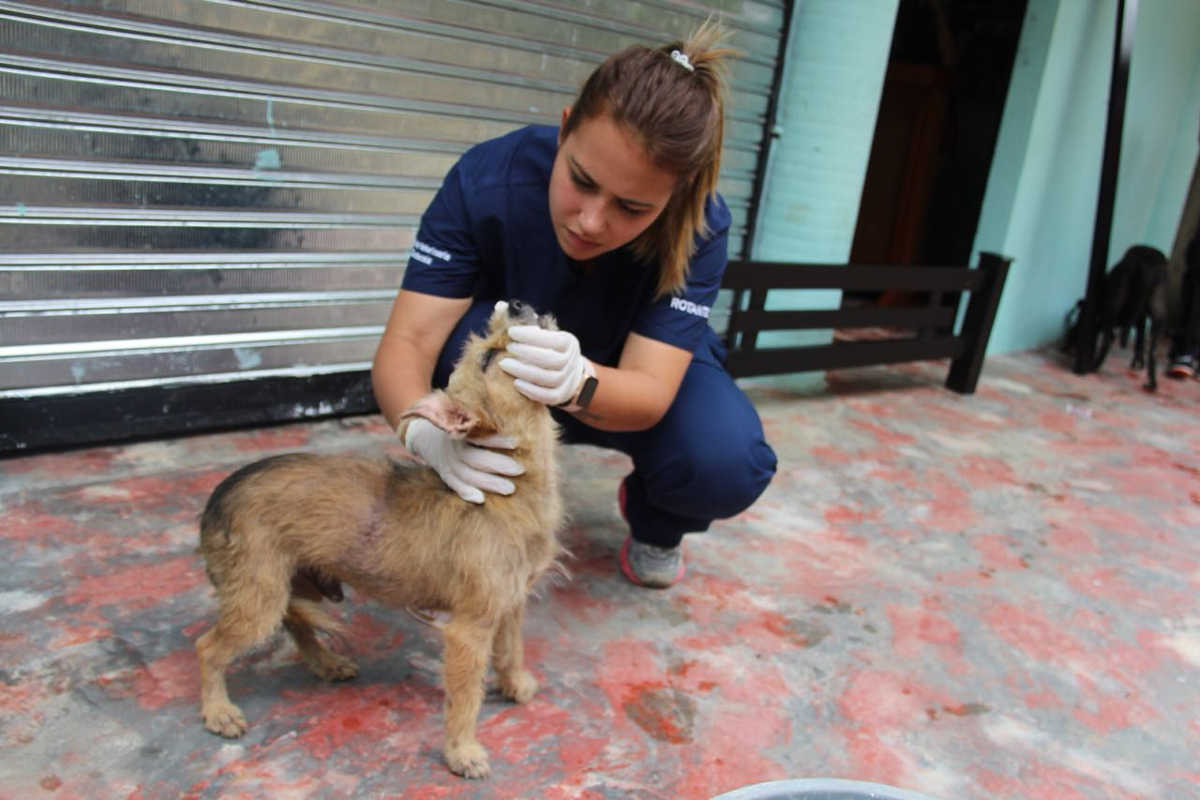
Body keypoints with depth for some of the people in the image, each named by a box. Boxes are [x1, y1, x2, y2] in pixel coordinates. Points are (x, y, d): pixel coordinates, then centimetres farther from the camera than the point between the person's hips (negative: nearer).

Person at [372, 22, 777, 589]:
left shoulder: (699, 227, -29)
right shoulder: (487, 179, -30)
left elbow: (650, 395, -35)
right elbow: (407, 342, -34)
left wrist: (577, 382, -58)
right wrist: (426, 429, -56)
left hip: (629, 375, 0)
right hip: (510, 376, 0)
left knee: (729, 466, -29)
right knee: (470, 339, -35)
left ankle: (652, 521, 7)